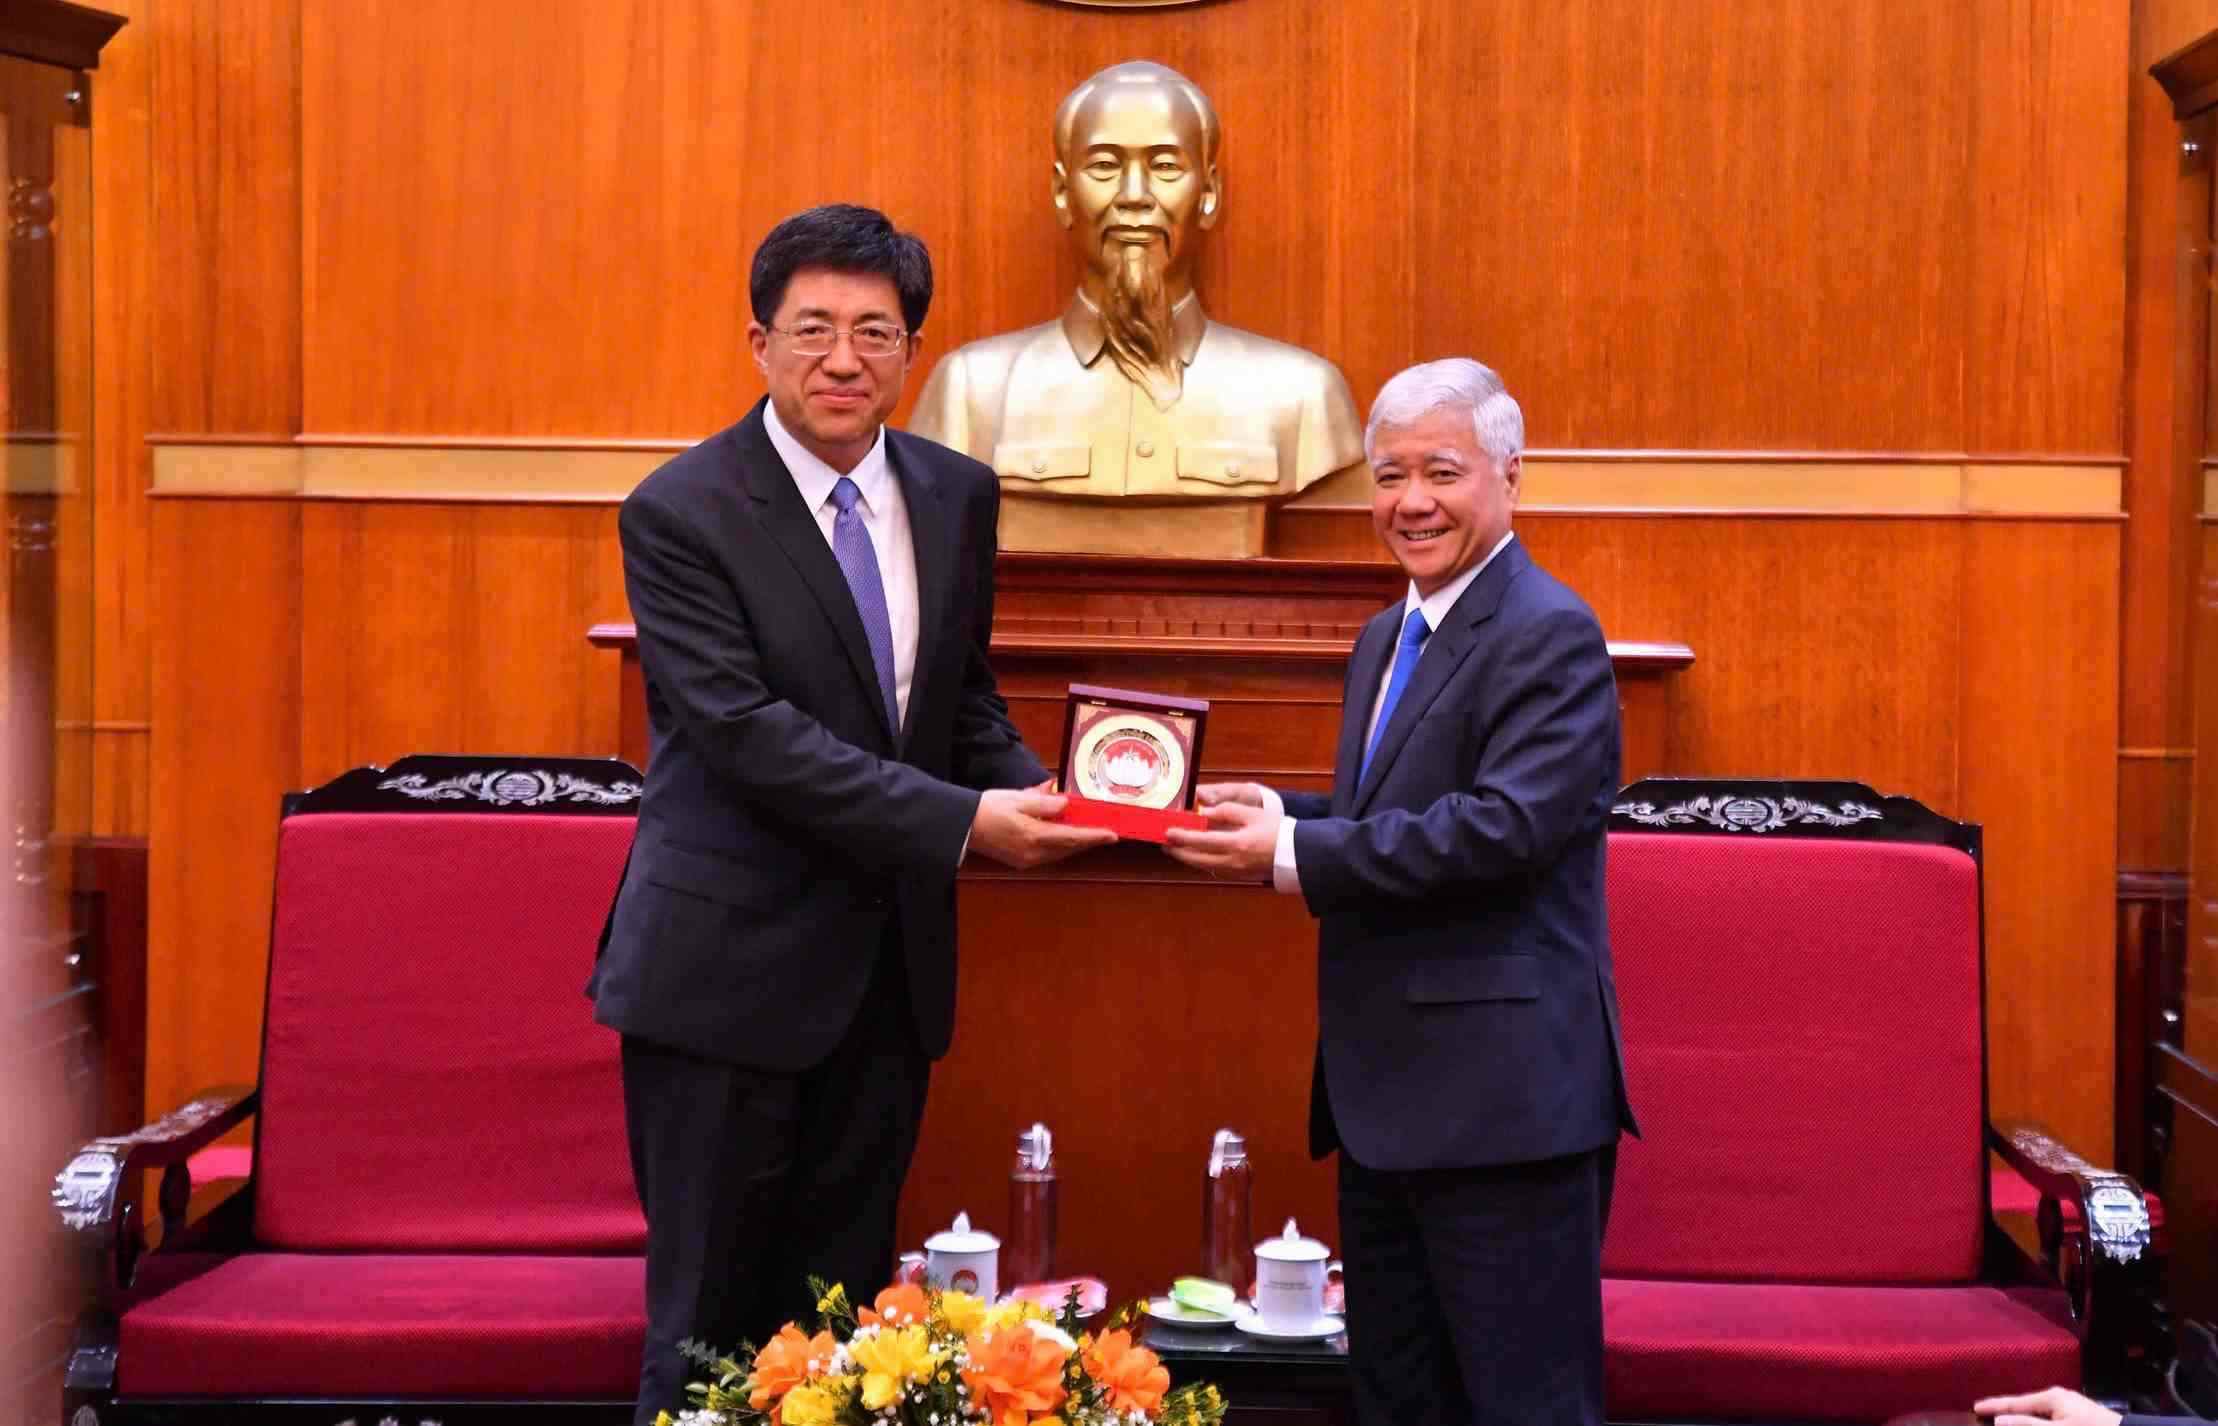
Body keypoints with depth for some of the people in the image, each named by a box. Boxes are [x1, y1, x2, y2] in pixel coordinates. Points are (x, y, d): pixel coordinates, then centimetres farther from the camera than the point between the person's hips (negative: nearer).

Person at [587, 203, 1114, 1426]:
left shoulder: (955, 496, 6)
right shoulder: (680, 514, -11)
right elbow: (750, 734, -20)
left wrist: (1031, 793, -5)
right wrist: (962, 821, -25)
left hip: (890, 968, 5)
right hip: (729, 969, -5)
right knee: (711, 1327, 4)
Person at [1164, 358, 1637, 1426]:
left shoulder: (1548, 636, -12)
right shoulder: (1386, 638, 17)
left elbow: (1504, 828, -24)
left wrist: (1294, 851, -21)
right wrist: (1282, 812, 2)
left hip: (1504, 1093, -9)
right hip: (1388, 1096, 10)